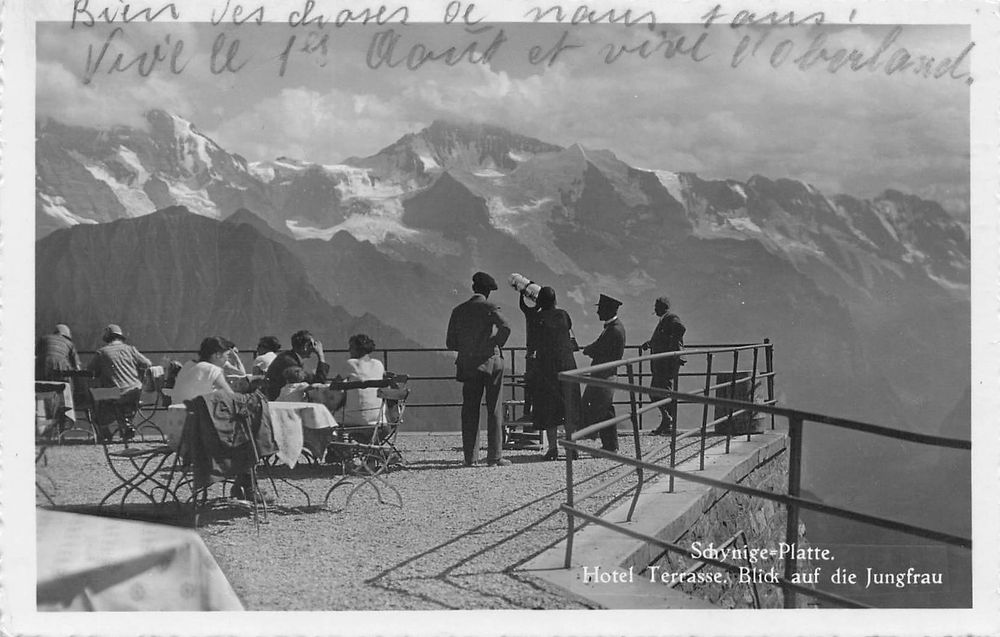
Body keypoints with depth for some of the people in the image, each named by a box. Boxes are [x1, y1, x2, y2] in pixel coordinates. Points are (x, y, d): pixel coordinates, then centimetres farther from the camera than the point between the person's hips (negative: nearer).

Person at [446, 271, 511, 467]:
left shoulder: (458, 311, 6)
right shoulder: (489, 308, -6)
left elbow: (450, 343, 6)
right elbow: (505, 328, -24)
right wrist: (496, 344, -8)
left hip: (468, 366, 3)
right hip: (491, 363, -3)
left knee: (469, 411, 8)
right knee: (494, 410, 2)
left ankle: (470, 456, 6)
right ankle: (494, 456, 0)